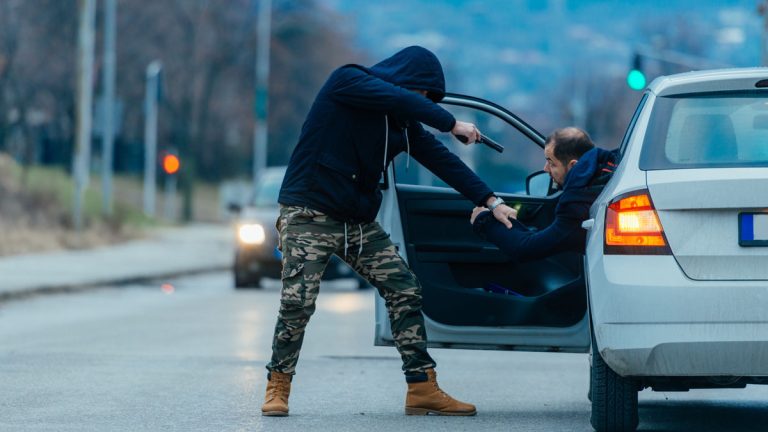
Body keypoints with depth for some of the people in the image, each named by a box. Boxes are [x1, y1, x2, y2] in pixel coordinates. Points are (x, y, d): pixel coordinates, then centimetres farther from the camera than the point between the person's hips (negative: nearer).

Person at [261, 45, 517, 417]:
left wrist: (490, 201, -2)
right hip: (310, 215, -7)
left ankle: (423, 389, 3)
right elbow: (400, 99, -25)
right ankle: (278, 387, 4)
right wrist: (451, 123, -21)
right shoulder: (346, 81, -10)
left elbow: (440, 158, 5)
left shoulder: (403, 122, 8)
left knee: (405, 294, -1)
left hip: (360, 221, 7)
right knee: (297, 302, -15)